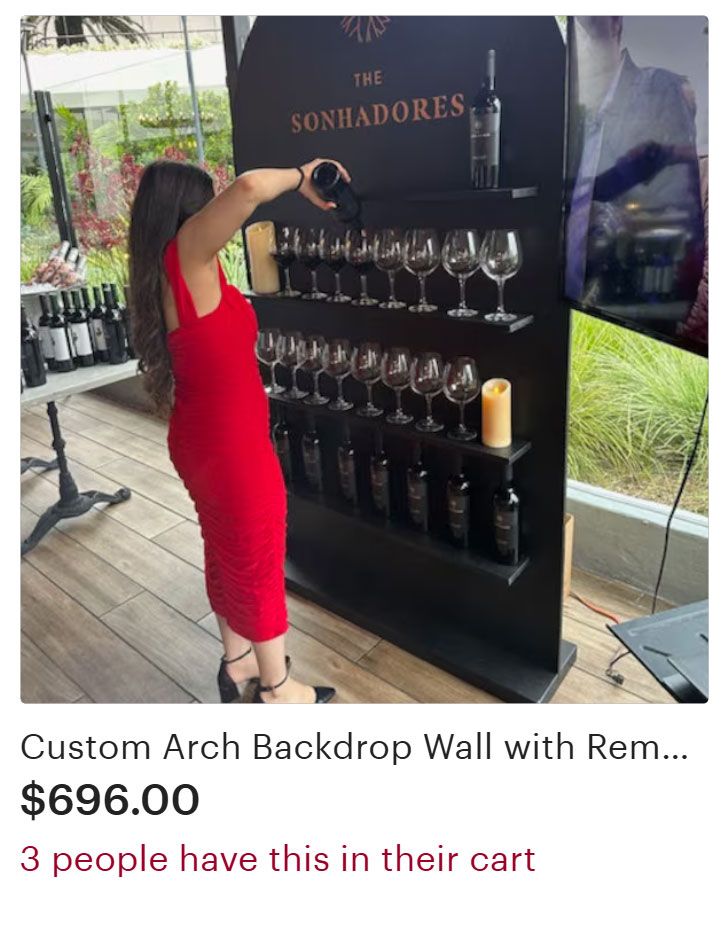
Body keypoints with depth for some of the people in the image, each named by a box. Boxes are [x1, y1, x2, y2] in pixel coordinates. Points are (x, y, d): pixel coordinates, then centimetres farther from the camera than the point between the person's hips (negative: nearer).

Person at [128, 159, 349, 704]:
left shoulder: (164, 272, 3)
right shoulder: (184, 256, -22)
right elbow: (249, 188, -36)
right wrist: (300, 177, -18)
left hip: (201, 440, 9)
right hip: (231, 446, -9)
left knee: (226, 554, 23)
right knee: (260, 564, 7)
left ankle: (238, 661, 43)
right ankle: (277, 689, 28)